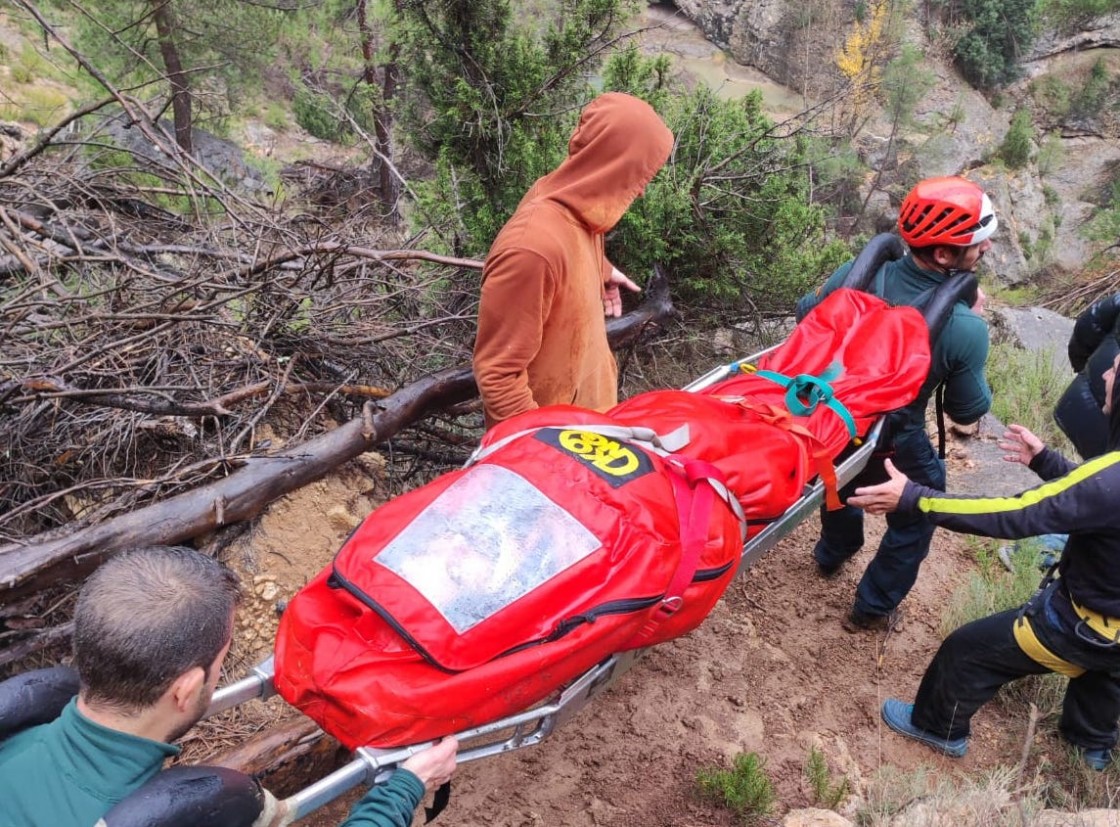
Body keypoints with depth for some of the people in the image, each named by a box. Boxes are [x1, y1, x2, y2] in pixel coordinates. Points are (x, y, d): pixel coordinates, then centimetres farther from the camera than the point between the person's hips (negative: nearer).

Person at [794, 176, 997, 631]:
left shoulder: (857, 274, -20)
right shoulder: (966, 329, -29)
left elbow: (805, 315, -1)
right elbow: (969, 411, -13)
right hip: (893, 445, -4)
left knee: (843, 480, 36)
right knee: (917, 520, 25)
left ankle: (831, 555, 62)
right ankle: (872, 608, 40)